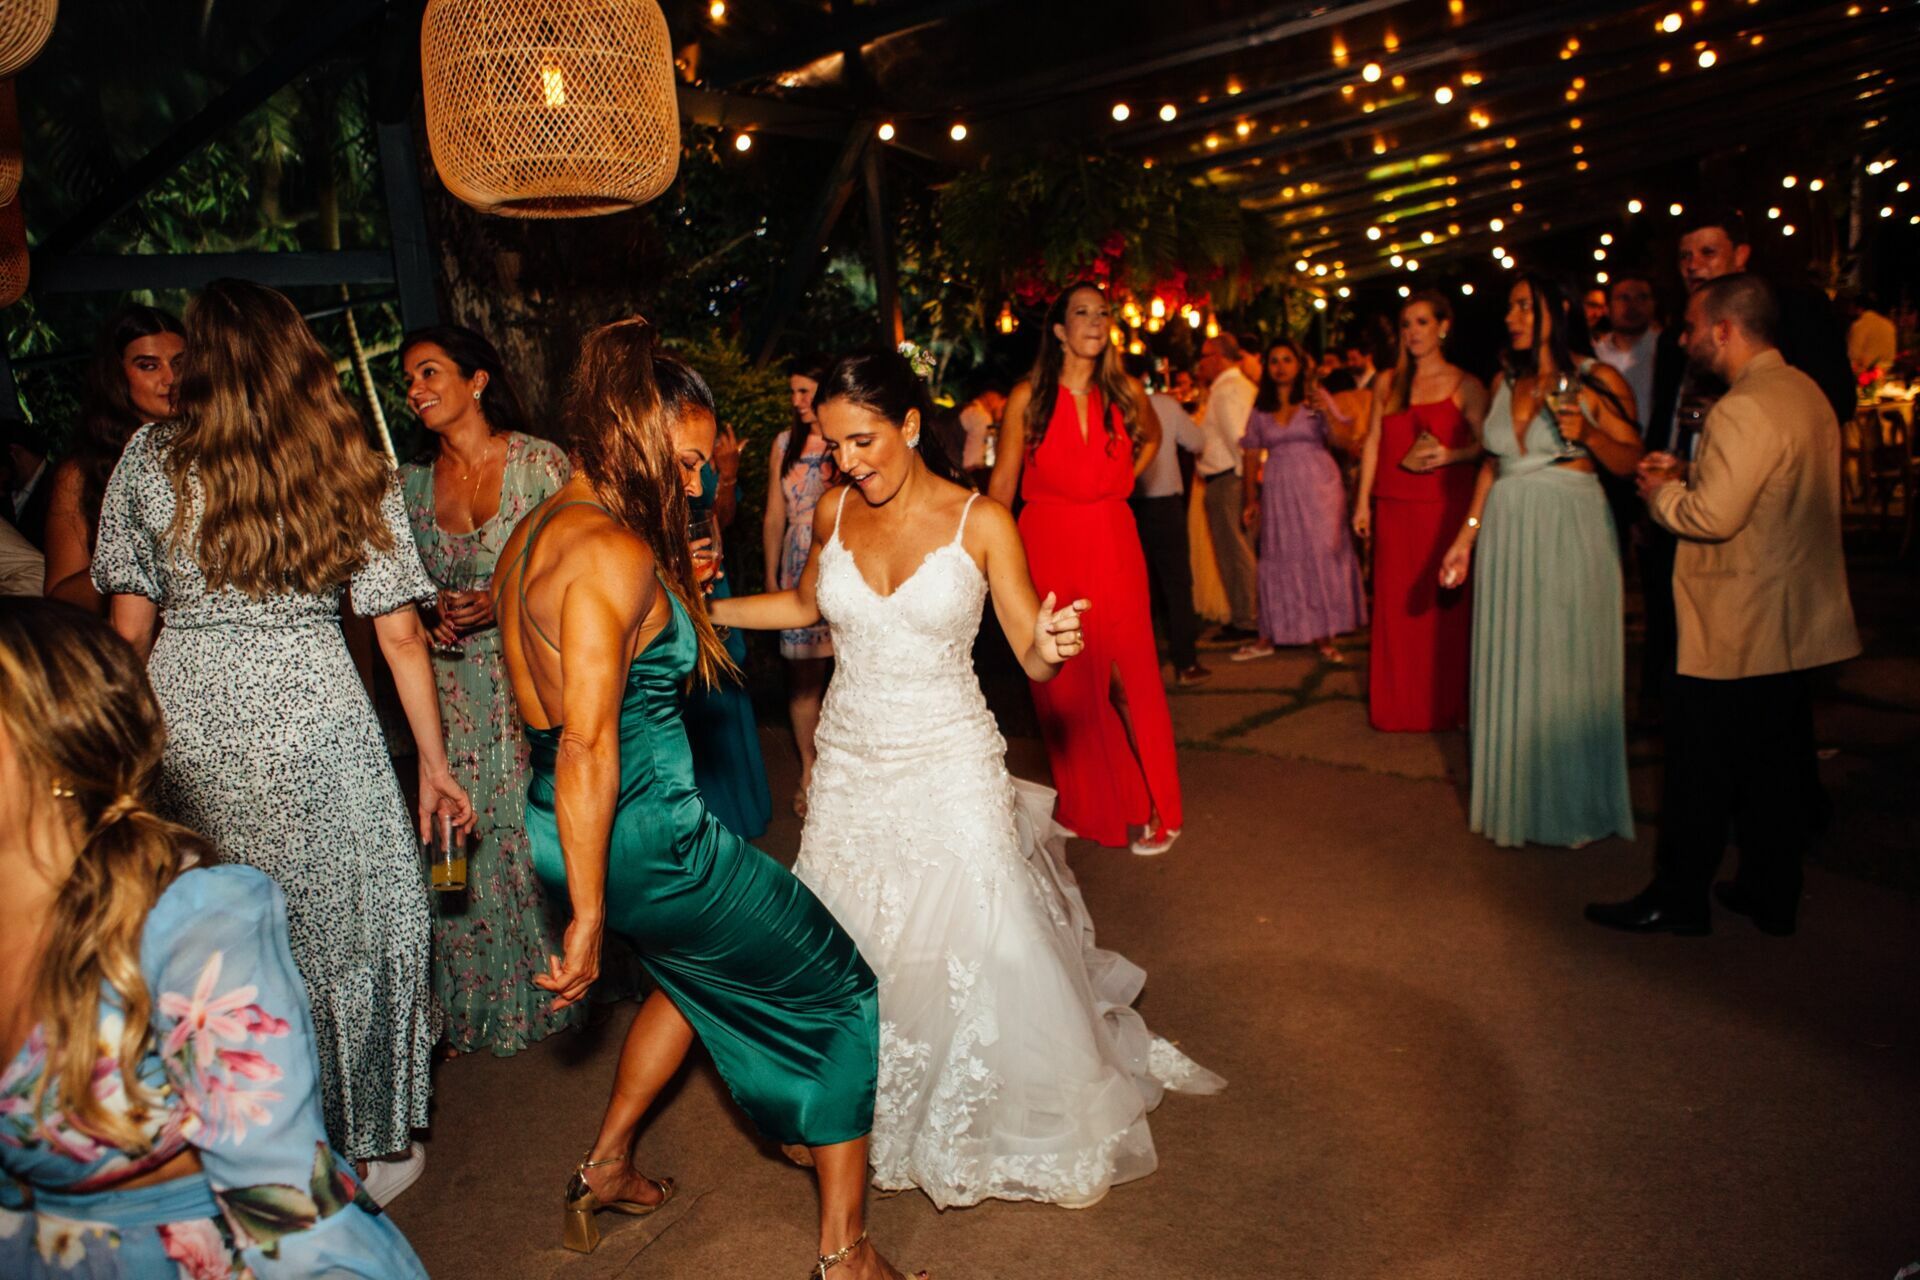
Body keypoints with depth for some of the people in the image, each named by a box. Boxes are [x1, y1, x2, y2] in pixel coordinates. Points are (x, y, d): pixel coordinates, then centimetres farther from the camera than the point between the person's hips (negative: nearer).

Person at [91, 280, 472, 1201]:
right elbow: (401, 637, -2)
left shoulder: (149, 459, 1)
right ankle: (367, 1151, 27)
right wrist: (434, 764, 4)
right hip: (315, 726, -1)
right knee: (340, 927, 12)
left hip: (185, 735, 2)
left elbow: (128, 627, 2)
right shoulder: (353, 469, -1)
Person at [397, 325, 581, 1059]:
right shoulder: (412, 483, 8)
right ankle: (475, 1005, 23)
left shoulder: (540, 463, -5)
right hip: (454, 688, 4)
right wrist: (430, 613, -3)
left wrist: (502, 603, -18)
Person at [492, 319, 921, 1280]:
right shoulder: (614, 552, -22)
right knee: (842, 992, 7)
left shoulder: (531, 533, 7)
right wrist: (588, 920, -21)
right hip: (646, 838, -10)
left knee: (705, 965, 34)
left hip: (560, 826, 10)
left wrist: (672, 596, 12)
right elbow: (587, 745, -26)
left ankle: (604, 1168, 43)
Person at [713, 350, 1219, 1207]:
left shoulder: (981, 523, -11)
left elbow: (1033, 658, -8)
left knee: (984, 951, -2)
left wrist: (1052, 645, -31)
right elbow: (807, 605, 18)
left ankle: (1034, 1127, 24)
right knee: (851, 954, 12)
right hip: (851, 769, 4)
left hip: (952, 770, -3)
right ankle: (873, 1120, 39)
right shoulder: (836, 513, -1)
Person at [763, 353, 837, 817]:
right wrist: (771, 576, 11)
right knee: (803, 674, 5)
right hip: (799, 569, 3)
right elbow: (775, 515, 13)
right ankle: (809, 770, 18)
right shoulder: (785, 444, 10)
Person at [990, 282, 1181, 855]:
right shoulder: (1028, 397, -2)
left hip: (1112, 544, 1)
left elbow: (1151, 437, 26)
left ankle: (1151, 810, 12)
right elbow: (1003, 484, -2)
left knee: (1129, 674, -2)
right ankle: (1085, 807, 24)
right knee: (1063, 683, 8)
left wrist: (1121, 482, 11)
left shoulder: (1126, 392, 5)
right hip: (1049, 548, -1)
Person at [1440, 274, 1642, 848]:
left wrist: (1587, 433, -21)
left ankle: (1575, 805, 16)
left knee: (1568, 665, 1)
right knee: (1510, 666, 8)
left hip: (1571, 535, -5)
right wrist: (1467, 534, 11)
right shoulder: (1504, 382, 11)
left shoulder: (1597, 381, -4)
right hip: (1507, 535, 5)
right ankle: (1515, 798, 21)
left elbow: (1632, 462, -4)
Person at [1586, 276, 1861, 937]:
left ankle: (1678, 899, 14)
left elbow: (1713, 516, -25)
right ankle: (1772, 894, 26)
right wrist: (1690, 472, 10)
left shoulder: (1744, 411, -21)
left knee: (1700, 767, 2)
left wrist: (1661, 491, -7)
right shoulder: (1805, 392, 10)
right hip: (1794, 624, 9)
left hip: (1731, 632, -9)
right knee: (1777, 763, 16)